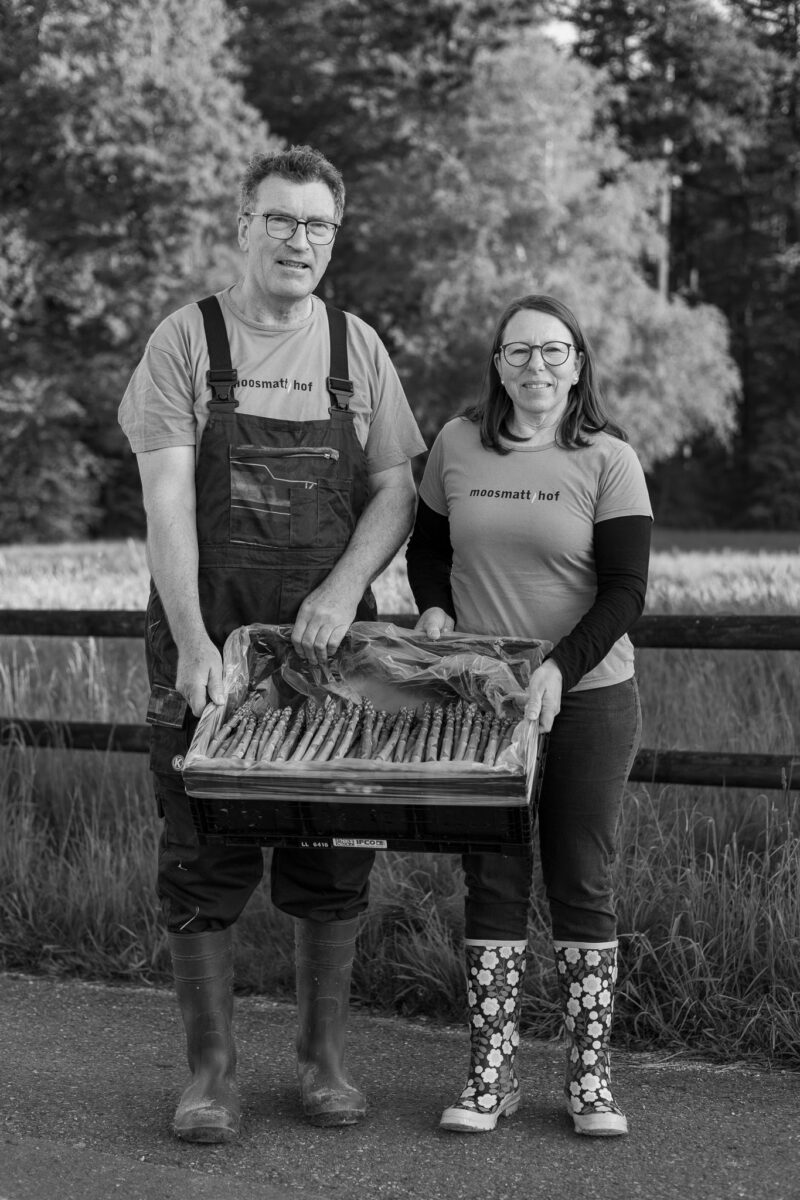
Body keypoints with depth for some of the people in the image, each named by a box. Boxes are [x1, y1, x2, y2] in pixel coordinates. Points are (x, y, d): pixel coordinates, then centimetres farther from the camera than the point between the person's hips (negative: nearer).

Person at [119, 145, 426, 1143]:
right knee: (203, 859, 0)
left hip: (327, 638, 3)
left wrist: (342, 591, -11)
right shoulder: (185, 342, -1)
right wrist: (193, 643, -19)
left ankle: (323, 1058, 20)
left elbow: (396, 491, 7)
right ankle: (210, 1070, 10)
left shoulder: (358, 350, 9)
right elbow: (166, 503, -9)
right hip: (206, 637, -2)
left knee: (333, 856, 6)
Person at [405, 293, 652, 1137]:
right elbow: (426, 546, 18)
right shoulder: (457, 445, 3)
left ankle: (590, 1078, 13)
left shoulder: (609, 461, -5)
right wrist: (435, 608, -2)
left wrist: (560, 667, -21)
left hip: (589, 697, -2)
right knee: (492, 882, 4)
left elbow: (625, 591, -9)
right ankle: (489, 1074, 12)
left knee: (582, 884, 4)